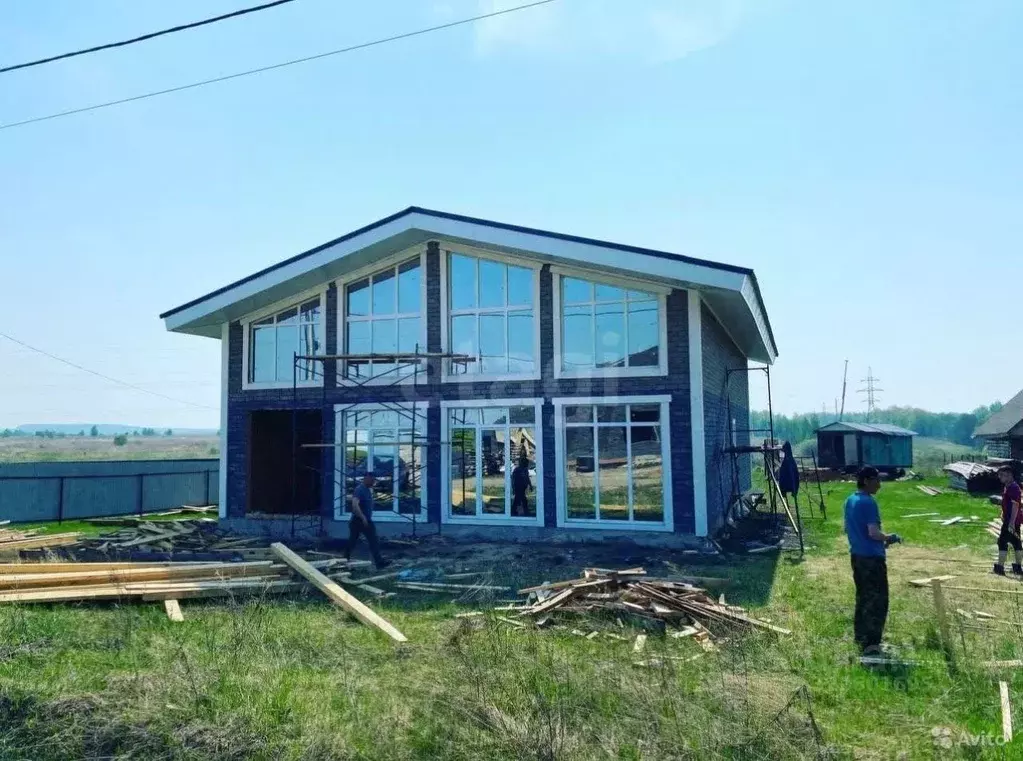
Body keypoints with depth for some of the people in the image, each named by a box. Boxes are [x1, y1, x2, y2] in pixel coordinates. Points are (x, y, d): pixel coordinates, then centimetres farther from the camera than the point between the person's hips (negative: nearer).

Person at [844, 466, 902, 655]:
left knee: (863, 597, 17)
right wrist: (889, 538, -5)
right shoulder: (869, 503, -18)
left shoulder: (850, 501, 10)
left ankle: (861, 638, 24)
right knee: (878, 600, -6)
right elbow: (873, 532, -22)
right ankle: (871, 643, -10)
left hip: (856, 555, 9)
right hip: (872, 557, -9)